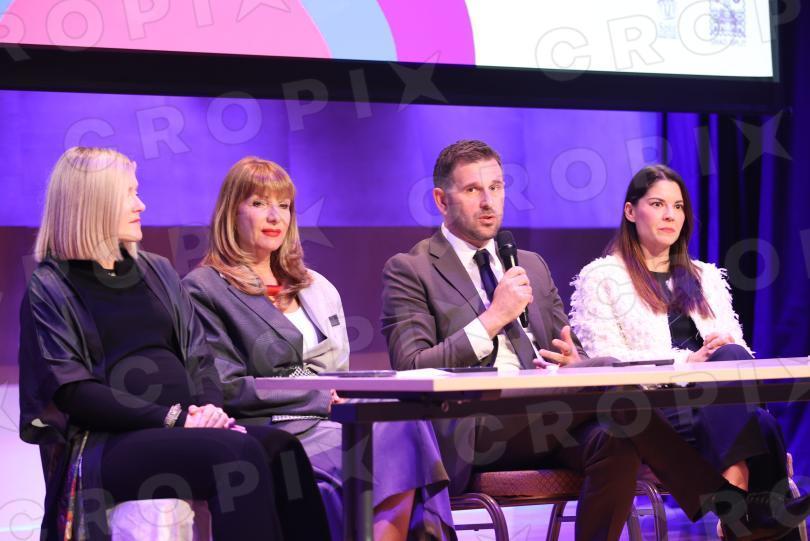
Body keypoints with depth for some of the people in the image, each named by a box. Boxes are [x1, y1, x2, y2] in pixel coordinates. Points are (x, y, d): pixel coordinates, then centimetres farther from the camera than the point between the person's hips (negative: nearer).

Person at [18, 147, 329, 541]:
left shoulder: (157, 271, 20)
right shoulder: (50, 290, 2)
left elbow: (199, 358, 16)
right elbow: (72, 391, -9)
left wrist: (208, 408, -8)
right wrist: (170, 418, -18)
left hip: (183, 428, 6)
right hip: (105, 445, -6)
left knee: (280, 447, -26)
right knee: (239, 455, -32)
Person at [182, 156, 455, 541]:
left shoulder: (317, 289, 24)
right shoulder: (205, 289, 3)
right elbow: (227, 389, -6)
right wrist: (321, 397, -10)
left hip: (334, 424, 6)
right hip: (276, 433, -6)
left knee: (410, 426, -29)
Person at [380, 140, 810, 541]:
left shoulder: (532, 265, 23)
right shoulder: (409, 270, 6)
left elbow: (575, 355, 21)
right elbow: (411, 369, -6)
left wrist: (575, 364, -5)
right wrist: (493, 318, -13)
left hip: (547, 419, 5)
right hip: (472, 432, -5)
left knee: (615, 443, -33)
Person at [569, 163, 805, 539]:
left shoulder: (707, 278, 27)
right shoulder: (599, 278, 9)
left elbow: (737, 349, 17)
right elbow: (607, 362, -4)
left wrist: (727, 352, -9)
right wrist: (686, 360, -15)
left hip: (718, 398, 4)